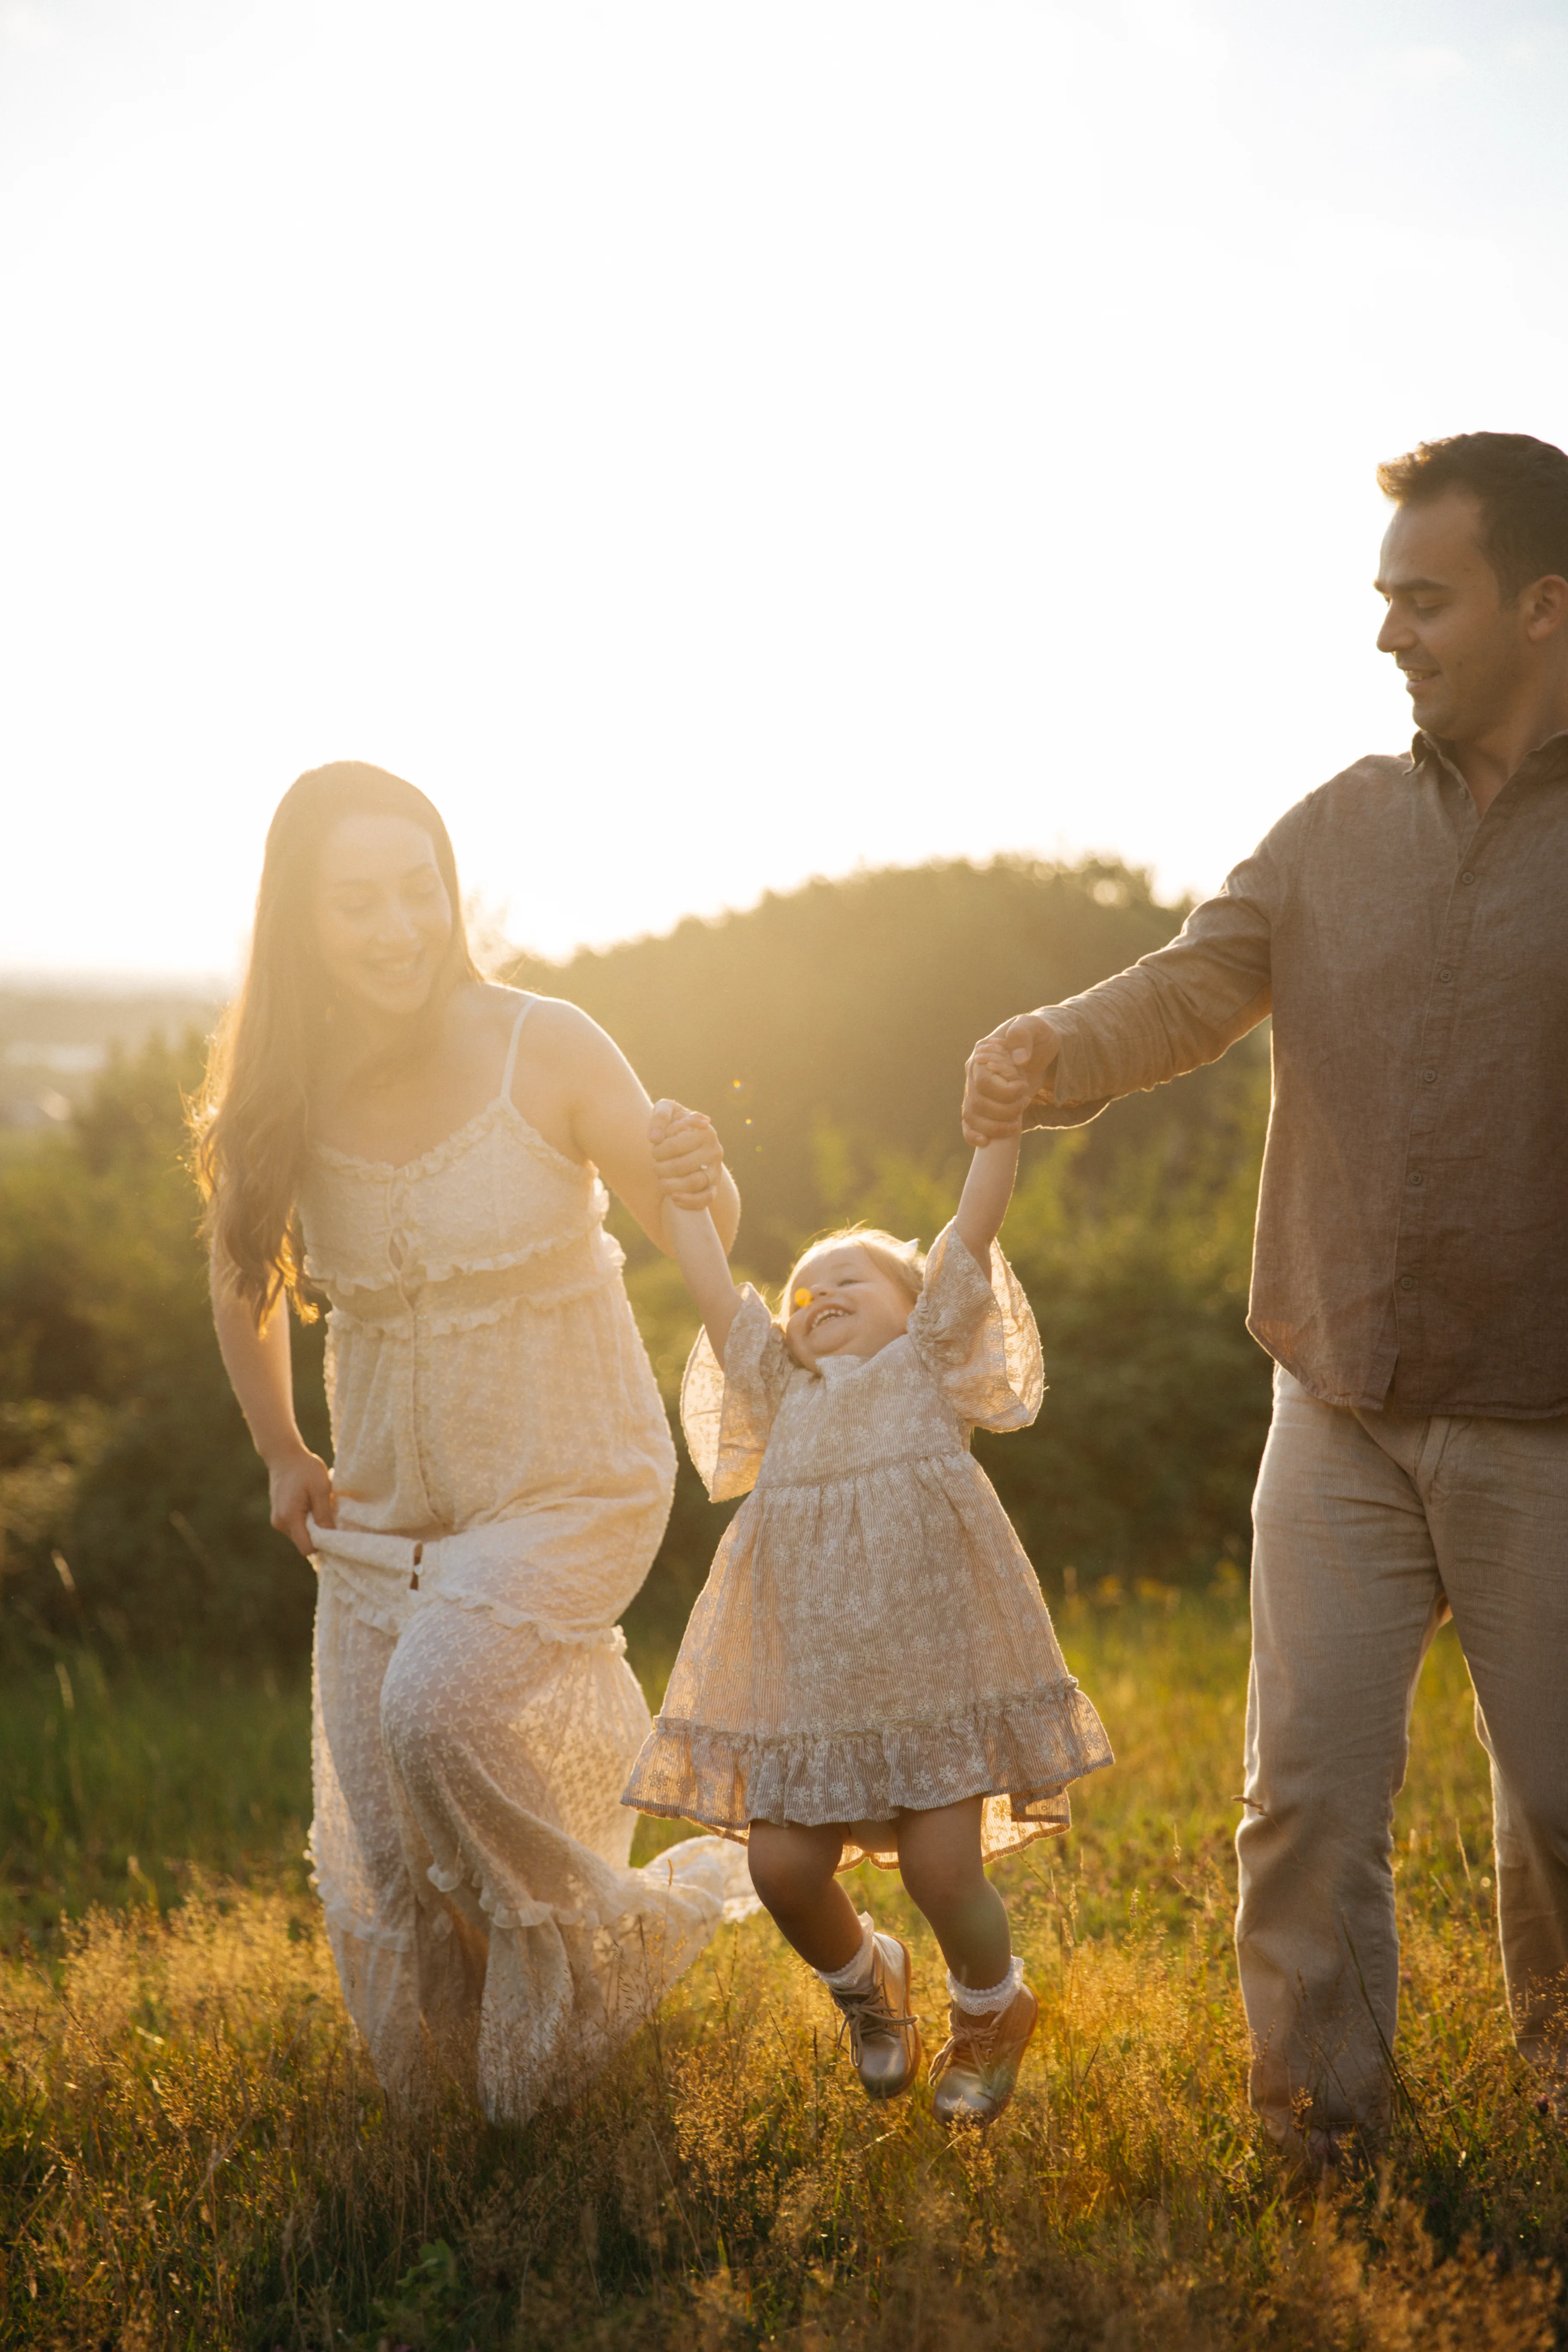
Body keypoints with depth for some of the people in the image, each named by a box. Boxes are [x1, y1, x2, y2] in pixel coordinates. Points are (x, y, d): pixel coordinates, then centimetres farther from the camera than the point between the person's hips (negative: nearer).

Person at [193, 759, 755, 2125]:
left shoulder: (545, 1050, -16)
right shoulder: (287, 1098, -7)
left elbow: (697, 1234, -7)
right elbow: (245, 1283, 13)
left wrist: (707, 1183, -29)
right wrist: (281, 1456, 9)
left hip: (572, 1487, -4)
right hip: (388, 1509, 4)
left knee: (436, 1705, -30)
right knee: (390, 1882, 5)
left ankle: (602, 1939, -2)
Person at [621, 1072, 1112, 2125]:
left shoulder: (929, 1361, 11)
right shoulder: (782, 1390, 20)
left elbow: (973, 1232, 3)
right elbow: (718, 1292, 18)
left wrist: (1003, 1121, -3)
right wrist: (684, 1194, 19)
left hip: (936, 1657, -4)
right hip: (810, 1675, 4)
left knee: (943, 1868, -6)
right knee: (783, 1866, -3)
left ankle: (992, 2010, 26)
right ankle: (865, 1983, 30)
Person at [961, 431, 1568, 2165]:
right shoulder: (1335, 830, 6)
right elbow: (1192, 988, -4)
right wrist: (1058, 1048, -25)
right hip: (1341, 1418, 3)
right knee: (1308, 1783, 2)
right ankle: (1316, 2122, 16)